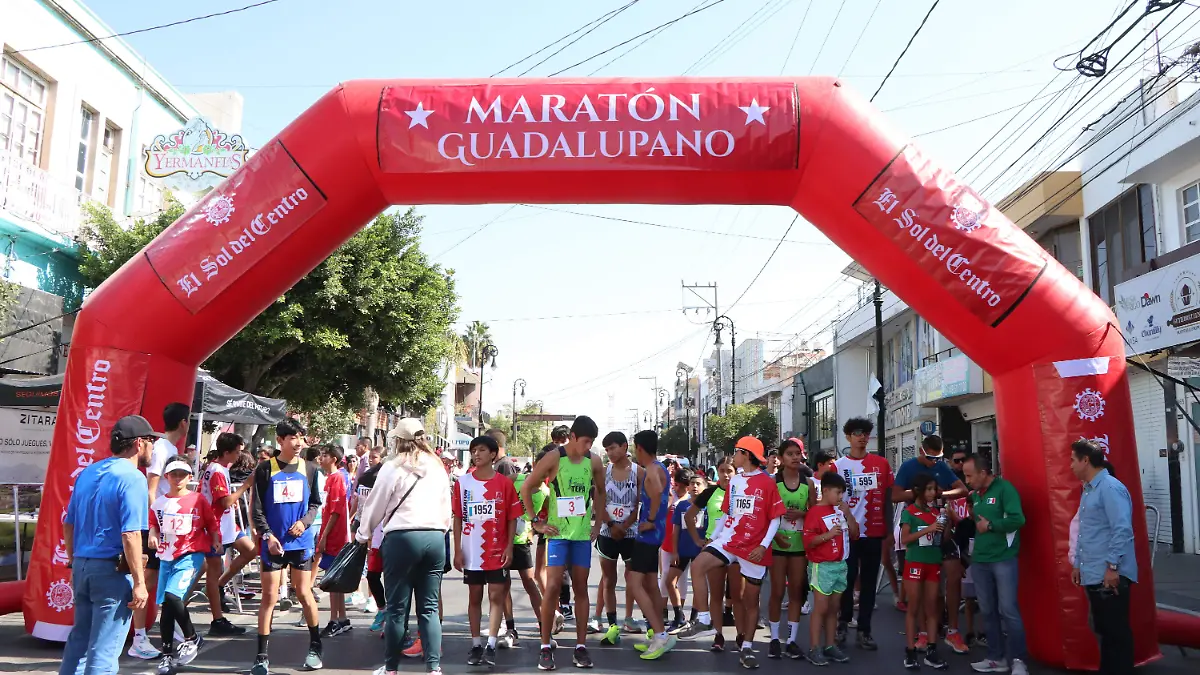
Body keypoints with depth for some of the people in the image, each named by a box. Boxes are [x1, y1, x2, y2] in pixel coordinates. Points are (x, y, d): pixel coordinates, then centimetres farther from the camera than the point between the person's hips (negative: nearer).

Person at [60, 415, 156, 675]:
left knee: (79, 637, 21)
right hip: (113, 570, -8)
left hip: (81, 566, 8)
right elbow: (130, 535, -21)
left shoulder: (88, 472, 10)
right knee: (104, 649, 1)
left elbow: (68, 524, 15)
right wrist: (139, 582, -17)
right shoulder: (132, 478, -15)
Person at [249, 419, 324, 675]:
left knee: (304, 593, 6)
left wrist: (304, 521, -8)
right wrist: (268, 535, -12)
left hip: (301, 541, 1)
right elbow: (256, 508, -2)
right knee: (269, 596, 0)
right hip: (273, 542, -1)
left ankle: (315, 646, 21)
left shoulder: (309, 468, 3)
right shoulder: (266, 468, -3)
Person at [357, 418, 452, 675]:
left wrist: (362, 535, 18)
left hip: (402, 538, -4)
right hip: (435, 538, 4)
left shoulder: (393, 467, -2)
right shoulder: (438, 467, 11)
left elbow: (375, 506, 4)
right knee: (429, 608, 8)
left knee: (397, 608, 6)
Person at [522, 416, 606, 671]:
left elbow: (600, 492, 18)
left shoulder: (594, 462, 0)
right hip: (557, 532, -3)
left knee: (581, 588, 7)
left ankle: (580, 646, 14)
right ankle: (545, 647, 3)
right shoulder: (553, 459, -11)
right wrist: (536, 522, -7)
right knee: (552, 587, -7)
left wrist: (602, 519, 12)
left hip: (583, 534, 4)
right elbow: (526, 489, -5)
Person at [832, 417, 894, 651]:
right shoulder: (838, 466, 0)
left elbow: (887, 498, 7)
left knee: (869, 582, 8)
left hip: (874, 533, 2)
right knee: (847, 580, 1)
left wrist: (889, 530, 3)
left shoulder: (881, 464, 4)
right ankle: (843, 622, 22)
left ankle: (864, 630, 17)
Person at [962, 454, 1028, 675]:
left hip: (1003, 559, -7)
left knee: (1008, 610, -6)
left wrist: (990, 525, -14)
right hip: (979, 560, 7)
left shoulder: (1004, 488, -8)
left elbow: (1018, 519, -19)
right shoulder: (975, 495, 13)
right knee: (988, 611, 10)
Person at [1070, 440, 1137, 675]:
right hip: (1093, 575, 9)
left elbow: (1122, 530, -20)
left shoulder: (1110, 488, -14)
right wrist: (1079, 565, 21)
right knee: (1104, 629, 16)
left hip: (1110, 576, -9)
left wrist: (1112, 567, -21)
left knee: (1117, 631, -1)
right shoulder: (1088, 490, 16)